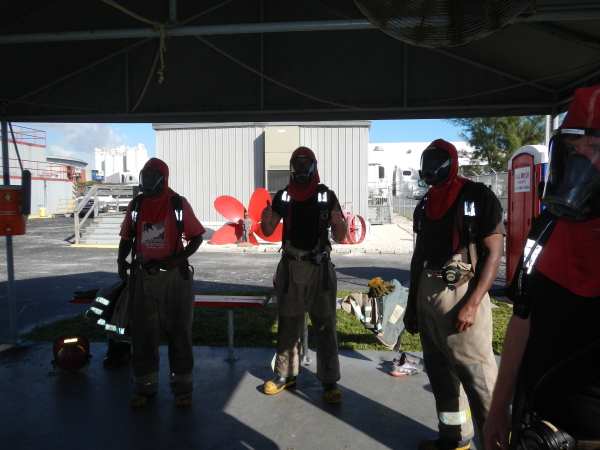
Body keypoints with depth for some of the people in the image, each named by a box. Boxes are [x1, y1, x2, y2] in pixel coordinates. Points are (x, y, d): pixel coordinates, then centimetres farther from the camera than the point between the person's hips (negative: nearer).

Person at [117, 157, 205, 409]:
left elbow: (196, 236, -3)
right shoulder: (136, 205, 5)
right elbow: (127, 238, 11)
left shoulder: (178, 204, -5)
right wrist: (122, 261, -7)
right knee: (142, 333, 11)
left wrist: (179, 258, -17)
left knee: (178, 332, 7)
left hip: (174, 276, -3)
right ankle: (144, 386, 27)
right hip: (143, 277, 3)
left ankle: (182, 386, 21)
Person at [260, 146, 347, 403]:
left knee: (325, 325, 2)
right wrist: (266, 221, -14)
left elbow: (340, 238, 1)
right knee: (287, 324, 13)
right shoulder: (283, 196, 4)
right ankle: (286, 374, 28)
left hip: (320, 267, -2)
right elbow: (268, 233, 9)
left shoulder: (327, 196, -1)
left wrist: (339, 223, -21)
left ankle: (330, 381, 14)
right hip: (290, 267, 2)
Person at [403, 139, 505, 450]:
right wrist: (411, 303, 16)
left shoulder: (478, 198, -6)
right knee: (440, 371, 15)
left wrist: (472, 304, -18)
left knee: (477, 374, -5)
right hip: (427, 293, 7)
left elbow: (494, 253, -11)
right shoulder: (425, 205, 13)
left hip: (462, 293, -7)